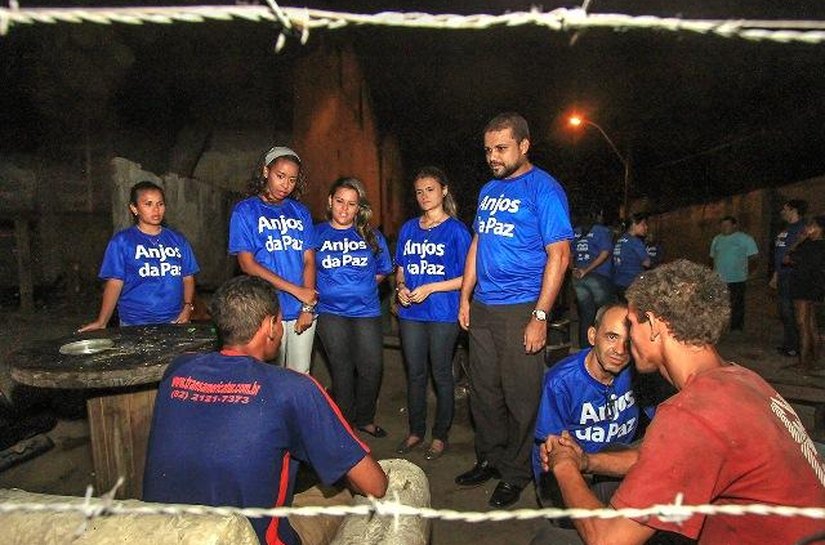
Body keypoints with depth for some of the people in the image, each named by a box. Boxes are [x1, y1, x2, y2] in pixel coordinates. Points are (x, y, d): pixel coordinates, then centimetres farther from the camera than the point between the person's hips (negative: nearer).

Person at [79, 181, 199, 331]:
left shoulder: (178, 240, 7)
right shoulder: (121, 241, -1)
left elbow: (188, 278, 7)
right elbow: (115, 283, -4)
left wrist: (188, 307, -7)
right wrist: (101, 322, -10)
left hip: (174, 321, 2)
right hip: (135, 324, -2)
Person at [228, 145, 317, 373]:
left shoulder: (300, 212, 11)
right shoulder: (245, 210, 1)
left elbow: (309, 260, 6)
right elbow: (247, 264, -7)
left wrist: (308, 307, -7)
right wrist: (296, 290, -13)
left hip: (302, 311, 3)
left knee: (301, 375, 11)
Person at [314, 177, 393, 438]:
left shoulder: (372, 236, 8)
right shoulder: (317, 233, 4)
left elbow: (382, 271, 15)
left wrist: (361, 288, 5)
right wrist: (325, 290, -3)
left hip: (366, 311, 1)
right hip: (331, 312, -1)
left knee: (372, 368, 1)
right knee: (342, 370, 7)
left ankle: (365, 418, 24)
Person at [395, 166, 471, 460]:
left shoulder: (456, 230, -5)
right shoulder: (408, 229, 10)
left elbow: (467, 277, -8)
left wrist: (430, 288, -16)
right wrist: (401, 287, -4)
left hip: (443, 314, -4)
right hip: (411, 312, 5)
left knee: (441, 374, 6)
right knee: (415, 373, 13)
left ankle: (440, 435, 23)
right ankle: (416, 430, 29)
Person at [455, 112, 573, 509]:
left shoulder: (544, 189, -8)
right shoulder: (488, 190, 13)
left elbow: (559, 256, -13)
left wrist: (540, 317, -18)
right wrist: (465, 297, 12)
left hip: (520, 309, -6)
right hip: (482, 308, 7)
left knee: (520, 397, 5)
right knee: (483, 391, 15)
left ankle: (516, 473, 24)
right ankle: (489, 459, 34)